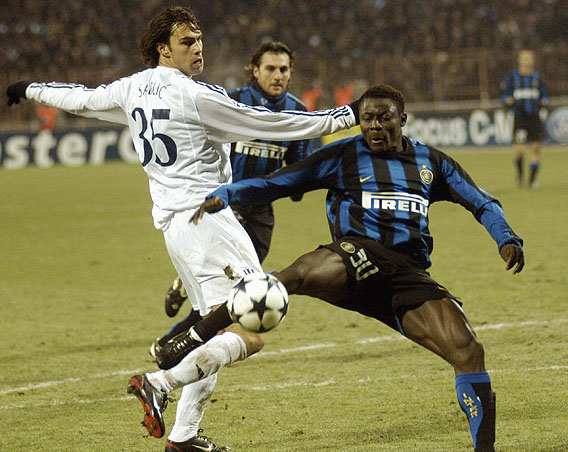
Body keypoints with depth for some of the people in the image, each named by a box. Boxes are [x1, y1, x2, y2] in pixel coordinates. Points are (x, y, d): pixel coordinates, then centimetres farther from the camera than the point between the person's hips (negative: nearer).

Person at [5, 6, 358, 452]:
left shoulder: (132, 89, 10)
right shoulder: (196, 96, -12)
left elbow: (83, 98, 27)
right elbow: (270, 124, -11)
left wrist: (31, 91, 47)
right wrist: (343, 116, -4)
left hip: (171, 225, 9)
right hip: (207, 216, -9)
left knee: (219, 330, 16)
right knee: (249, 334, -13)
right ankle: (161, 381, -25)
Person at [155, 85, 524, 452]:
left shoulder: (431, 162, 21)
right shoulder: (344, 156, 12)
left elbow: (482, 203, 27)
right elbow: (274, 184, 12)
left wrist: (507, 240, 7)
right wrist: (223, 195, -3)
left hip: (409, 276, 3)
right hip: (357, 256, -3)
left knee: (469, 351, -14)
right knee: (295, 276, -37)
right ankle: (195, 338, -29)